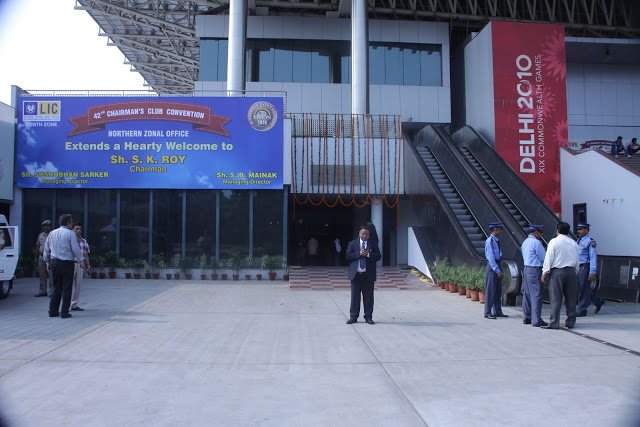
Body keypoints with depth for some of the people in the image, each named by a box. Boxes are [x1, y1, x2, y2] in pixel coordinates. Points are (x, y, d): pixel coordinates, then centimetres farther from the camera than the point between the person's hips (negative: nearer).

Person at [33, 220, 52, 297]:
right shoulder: (40, 235, 15)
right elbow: (37, 247, 18)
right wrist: (36, 257, 14)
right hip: (41, 257, 5)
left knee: (50, 275, -7)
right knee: (42, 275, 9)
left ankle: (50, 291, -4)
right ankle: (43, 291, 17)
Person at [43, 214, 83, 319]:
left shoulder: (52, 233, 10)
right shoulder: (70, 233, -8)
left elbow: (46, 249, 15)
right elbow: (76, 249, -12)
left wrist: (47, 262, 23)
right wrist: (81, 260, -2)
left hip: (54, 262, 6)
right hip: (67, 263, -6)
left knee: (56, 288, 15)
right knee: (66, 288, 0)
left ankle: (53, 311, 16)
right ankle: (64, 312, 0)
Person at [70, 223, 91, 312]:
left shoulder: (84, 242, 16)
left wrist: (88, 265, 10)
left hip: (80, 265, 5)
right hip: (71, 264, -5)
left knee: (77, 285, 7)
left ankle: (74, 304, 14)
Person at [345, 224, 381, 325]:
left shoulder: (373, 244, 7)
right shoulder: (352, 243, 6)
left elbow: (378, 256, 1)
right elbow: (348, 256, -2)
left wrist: (368, 254, -14)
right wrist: (359, 254, -14)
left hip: (368, 275, 0)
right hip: (356, 274, 0)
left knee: (368, 297, 4)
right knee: (355, 297, 4)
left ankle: (368, 317, 13)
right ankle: (353, 316, 12)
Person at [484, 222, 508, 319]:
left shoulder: (497, 240, 13)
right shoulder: (490, 241, -14)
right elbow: (490, 257, -17)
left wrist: (500, 270, 14)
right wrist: (497, 270, -19)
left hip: (498, 265, 9)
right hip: (492, 267, -9)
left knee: (498, 290, 13)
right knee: (490, 290, -4)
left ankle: (497, 311, 22)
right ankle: (488, 312, 3)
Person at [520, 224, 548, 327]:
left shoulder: (525, 242, 14)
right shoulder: (536, 242, -14)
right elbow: (544, 258, -11)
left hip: (526, 269, 10)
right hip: (535, 270, -9)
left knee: (527, 293, 13)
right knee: (536, 295, -7)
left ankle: (527, 317, 21)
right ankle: (536, 320, -7)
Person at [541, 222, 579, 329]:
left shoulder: (554, 242, -5)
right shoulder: (573, 243, 9)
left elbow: (549, 258, -8)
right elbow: (577, 260, 13)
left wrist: (545, 273, -3)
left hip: (557, 272, -4)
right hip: (571, 271, 5)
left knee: (556, 298, -3)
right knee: (571, 298, 10)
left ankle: (554, 323, -3)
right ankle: (570, 322, 15)